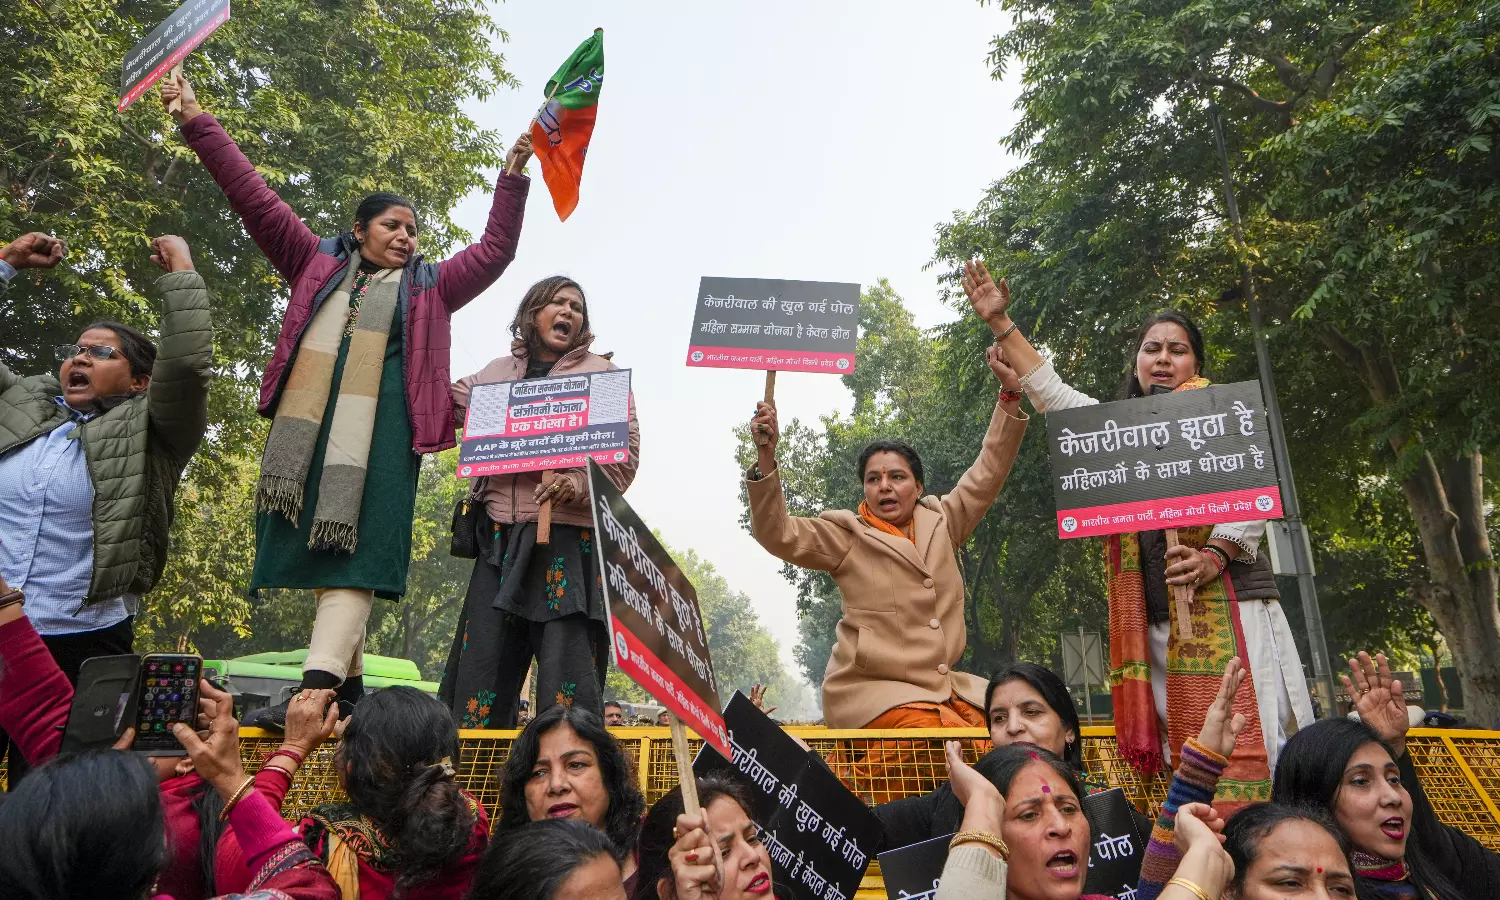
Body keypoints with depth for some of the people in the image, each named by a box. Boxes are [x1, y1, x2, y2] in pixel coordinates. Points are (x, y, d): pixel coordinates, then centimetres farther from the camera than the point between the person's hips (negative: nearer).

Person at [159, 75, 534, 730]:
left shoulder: (429, 287, 24)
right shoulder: (319, 265, 24)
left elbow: (494, 251, 20)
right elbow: (255, 200, 22)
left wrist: (510, 179, 15)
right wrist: (197, 124, 21)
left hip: (380, 423, -2)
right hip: (309, 416, 2)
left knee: (355, 550, -14)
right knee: (316, 547, 0)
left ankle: (316, 687, -21)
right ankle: (349, 683, 8)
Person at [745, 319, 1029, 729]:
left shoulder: (940, 522, 12)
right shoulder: (846, 535, 0)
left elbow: (988, 473, 13)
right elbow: (778, 534, -11)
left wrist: (1010, 392, 6)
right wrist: (766, 457, -23)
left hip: (945, 690, 5)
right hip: (873, 691, -5)